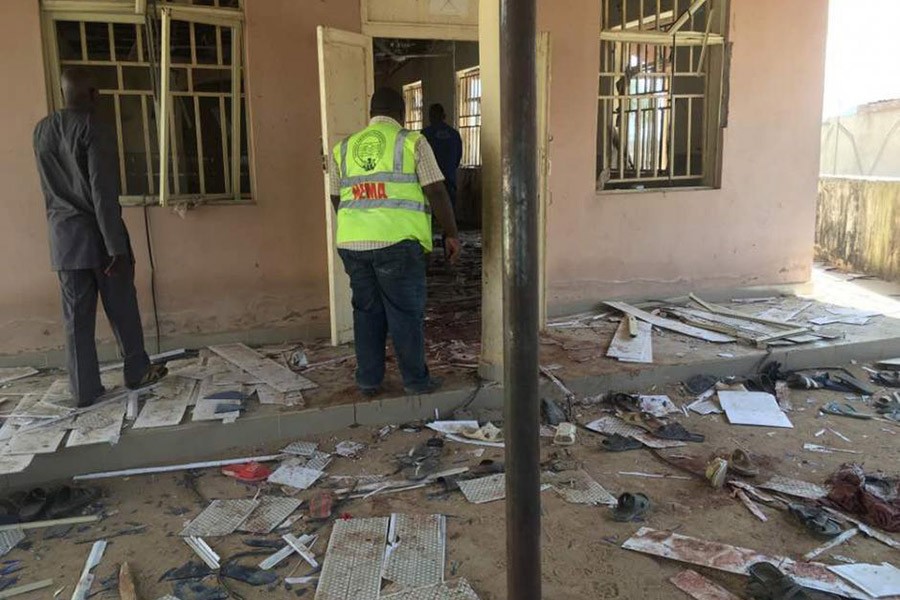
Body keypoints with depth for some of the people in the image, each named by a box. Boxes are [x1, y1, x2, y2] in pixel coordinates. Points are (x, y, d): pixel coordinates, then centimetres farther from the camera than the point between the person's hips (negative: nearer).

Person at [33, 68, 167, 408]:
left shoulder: (41, 131, 8)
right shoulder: (94, 129, -13)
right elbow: (103, 192, -18)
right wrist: (117, 247, -18)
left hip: (63, 238, 6)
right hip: (98, 235, -6)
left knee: (76, 317, 7)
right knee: (122, 310, 8)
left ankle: (85, 390, 12)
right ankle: (138, 373, 21)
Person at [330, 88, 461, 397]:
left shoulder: (344, 147, 15)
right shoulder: (411, 141, 2)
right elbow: (435, 191, -3)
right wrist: (452, 234, 5)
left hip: (352, 241, 4)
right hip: (397, 241, -4)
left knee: (366, 311, 15)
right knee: (406, 312, 6)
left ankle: (368, 380, 22)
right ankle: (416, 380, 15)